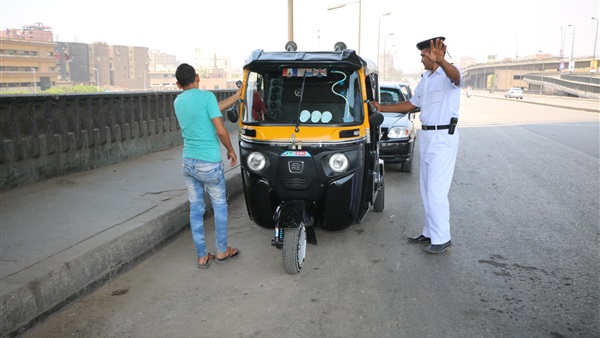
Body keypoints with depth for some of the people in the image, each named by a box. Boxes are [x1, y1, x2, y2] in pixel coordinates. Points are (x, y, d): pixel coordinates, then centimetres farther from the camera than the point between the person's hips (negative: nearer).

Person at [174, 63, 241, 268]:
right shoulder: (206, 96, -12)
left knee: (195, 209, 11)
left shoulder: (178, 101, 8)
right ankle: (222, 251, 23)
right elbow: (220, 130, -15)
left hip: (188, 162, 6)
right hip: (209, 163, -6)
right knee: (220, 206, 12)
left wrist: (236, 96, 21)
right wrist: (231, 151, 1)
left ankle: (202, 256, 19)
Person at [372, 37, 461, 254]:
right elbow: (411, 104, 23)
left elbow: (455, 75, -38)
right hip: (426, 136, 9)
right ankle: (429, 232, 24)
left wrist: (440, 60, -59)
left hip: (443, 137, -9)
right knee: (426, 188, 13)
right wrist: (383, 108, 19)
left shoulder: (448, 75, -13)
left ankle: (442, 238, 2)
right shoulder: (425, 79, 14)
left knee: (436, 190, -8)